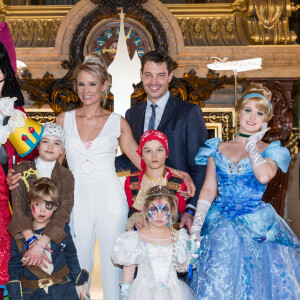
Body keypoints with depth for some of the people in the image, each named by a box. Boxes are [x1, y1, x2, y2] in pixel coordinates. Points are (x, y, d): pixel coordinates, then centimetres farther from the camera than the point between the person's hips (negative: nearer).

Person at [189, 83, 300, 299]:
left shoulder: (270, 151, 5)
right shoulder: (218, 149, 10)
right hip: (219, 226, 1)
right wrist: (196, 224, -5)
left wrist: (252, 144, -5)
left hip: (257, 228, -1)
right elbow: (208, 190, 5)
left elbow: (264, 176, -18)